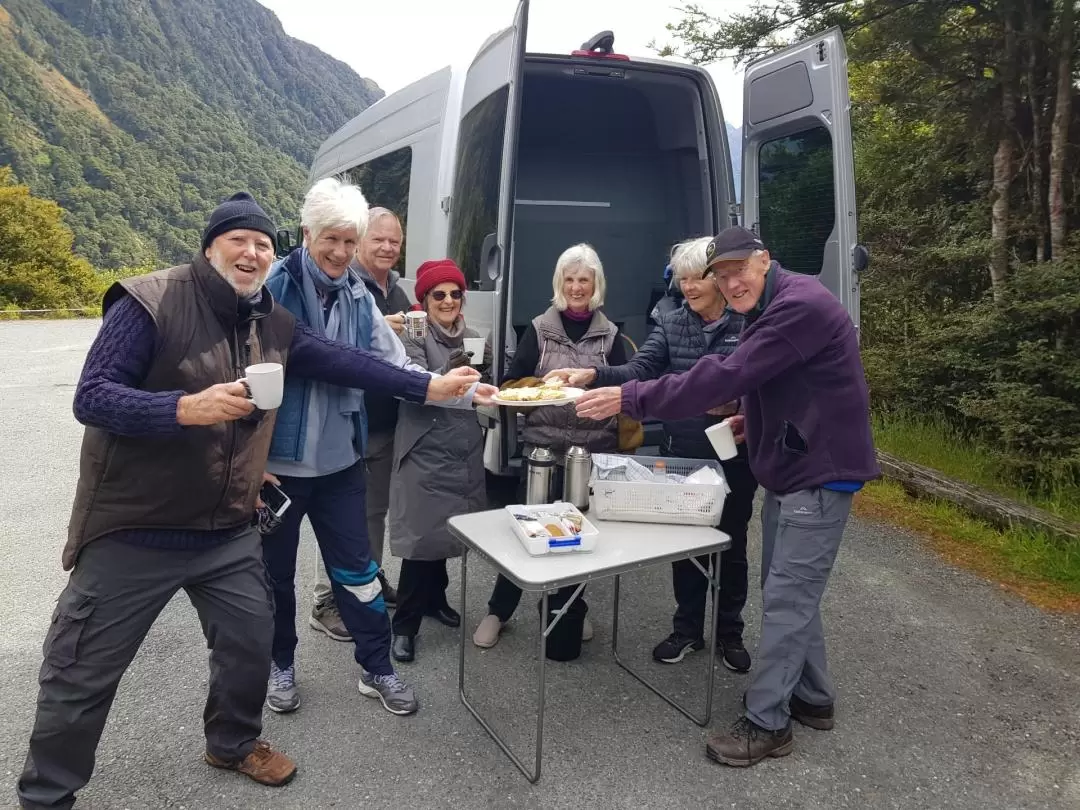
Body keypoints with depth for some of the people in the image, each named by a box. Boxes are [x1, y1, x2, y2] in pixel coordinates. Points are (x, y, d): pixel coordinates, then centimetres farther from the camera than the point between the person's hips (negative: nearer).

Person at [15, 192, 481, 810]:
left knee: (252, 645, 16)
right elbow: (92, 398, -19)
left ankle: (234, 742, 44)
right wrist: (187, 408, -33)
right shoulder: (150, 303, -15)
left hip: (229, 531, 5)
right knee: (83, 672, 10)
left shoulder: (274, 325, 4)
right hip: (134, 529, -5)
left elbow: (344, 362, 1)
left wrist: (428, 386, -4)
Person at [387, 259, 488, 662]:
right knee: (423, 534, -5)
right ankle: (404, 624, 8)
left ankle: (435, 597, 36)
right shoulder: (415, 337, -8)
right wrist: (448, 373, -38)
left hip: (464, 449, 6)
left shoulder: (471, 337, 10)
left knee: (448, 529, 15)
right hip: (425, 450, -6)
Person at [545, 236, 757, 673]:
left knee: (731, 545, 12)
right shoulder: (670, 324, 3)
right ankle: (687, 629, 31)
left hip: (733, 455, -2)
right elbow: (639, 370, -10)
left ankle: (730, 633, 31)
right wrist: (592, 374, -26)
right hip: (681, 453, 3)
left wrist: (738, 407, -25)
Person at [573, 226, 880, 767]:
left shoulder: (801, 305, -21)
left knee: (787, 598, -4)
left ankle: (767, 724, 8)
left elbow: (727, 376, -30)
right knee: (790, 592, 17)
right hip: (789, 471, 10)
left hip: (820, 474, -10)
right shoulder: (769, 310, 12)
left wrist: (630, 398, -29)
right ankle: (812, 698, 33)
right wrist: (752, 422, 5)